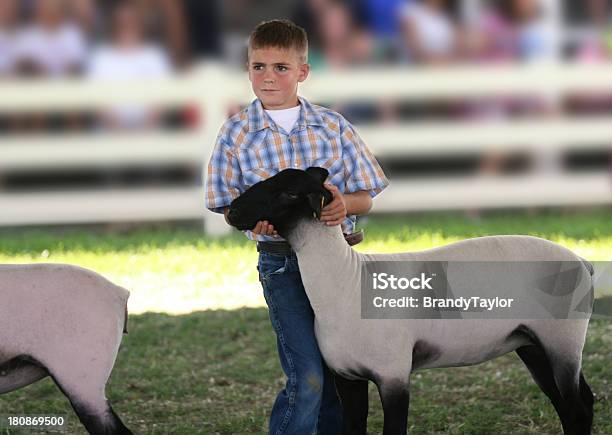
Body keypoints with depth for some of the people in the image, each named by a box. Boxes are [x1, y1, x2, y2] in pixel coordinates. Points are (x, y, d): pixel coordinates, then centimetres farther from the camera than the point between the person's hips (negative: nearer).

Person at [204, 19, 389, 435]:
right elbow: (228, 204, 4)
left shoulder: (333, 127, 4)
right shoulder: (237, 133, 0)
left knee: (342, 377, 10)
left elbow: (366, 195, 7)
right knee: (307, 379, -15)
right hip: (282, 263, -3)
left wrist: (344, 204, -16)